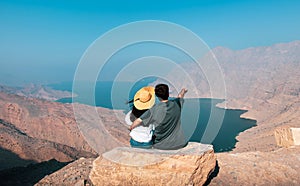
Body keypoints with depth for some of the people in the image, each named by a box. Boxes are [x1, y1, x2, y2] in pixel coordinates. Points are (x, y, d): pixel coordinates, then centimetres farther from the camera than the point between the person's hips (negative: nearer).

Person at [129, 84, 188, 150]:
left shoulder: (154, 110, -16)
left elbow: (139, 121, -13)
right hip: (178, 144, 2)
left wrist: (131, 128, 9)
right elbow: (180, 96, 17)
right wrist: (183, 91, 40)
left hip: (160, 145, -2)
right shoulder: (176, 104, -7)